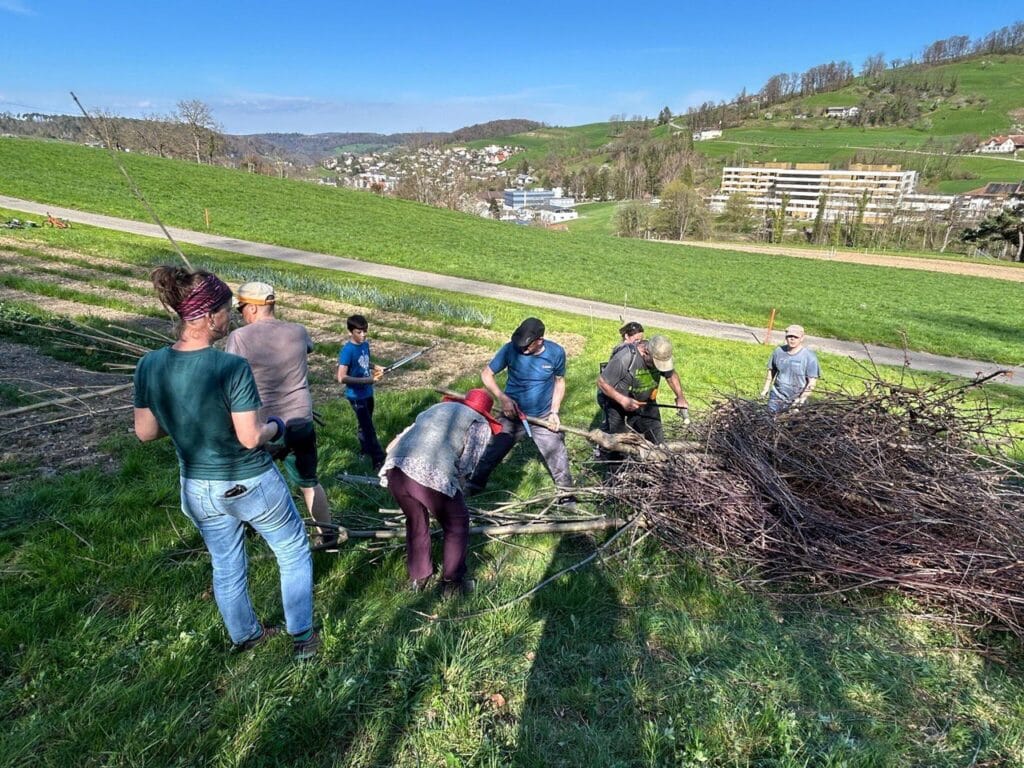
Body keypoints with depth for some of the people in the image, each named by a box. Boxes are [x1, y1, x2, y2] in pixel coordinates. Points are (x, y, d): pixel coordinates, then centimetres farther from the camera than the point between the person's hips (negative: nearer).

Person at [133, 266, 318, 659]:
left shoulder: (149, 366, -11)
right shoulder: (232, 367, -28)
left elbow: (145, 432, -1)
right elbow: (251, 438, -23)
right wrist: (276, 425, -3)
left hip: (199, 489, 5)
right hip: (252, 484, -5)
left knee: (226, 565, 26)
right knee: (294, 554, 20)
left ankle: (246, 636, 48)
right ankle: (303, 638, 31)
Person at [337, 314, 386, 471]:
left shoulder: (365, 344, 0)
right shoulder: (347, 351, -24)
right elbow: (341, 378, -30)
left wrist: (375, 368, -2)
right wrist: (368, 380, -30)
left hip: (368, 392, 7)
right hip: (356, 395, -7)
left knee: (365, 424, 24)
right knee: (369, 429, -3)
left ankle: (365, 449, 44)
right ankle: (379, 461, 4)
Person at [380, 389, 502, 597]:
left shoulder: (437, 407, 34)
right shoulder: (481, 425, 19)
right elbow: (465, 467, 7)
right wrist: (457, 490, 23)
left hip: (395, 468, 6)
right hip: (432, 475, -5)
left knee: (415, 521, 30)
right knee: (457, 525, 20)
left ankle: (418, 578, 43)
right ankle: (452, 583, 29)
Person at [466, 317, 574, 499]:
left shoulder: (556, 353, -14)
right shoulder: (511, 349, -19)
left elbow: (560, 381, 2)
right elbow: (486, 373, -10)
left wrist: (554, 412, -7)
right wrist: (502, 398, -23)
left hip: (544, 418, 1)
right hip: (513, 415, 0)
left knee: (558, 459, 7)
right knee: (491, 454, 5)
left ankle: (567, 496, 29)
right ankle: (473, 487, 27)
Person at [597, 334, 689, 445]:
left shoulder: (660, 355, -14)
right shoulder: (624, 358, -32)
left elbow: (671, 375, 7)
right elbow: (602, 382, -23)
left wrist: (680, 397, -7)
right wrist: (623, 400, -29)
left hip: (646, 402, 5)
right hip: (618, 404, -5)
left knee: (657, 442, 3)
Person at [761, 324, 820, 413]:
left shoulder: (809, 357, -10)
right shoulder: (778, 351, 2)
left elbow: (812, 381, -10)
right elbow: (771, 371, 14)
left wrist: (802, 398, -18)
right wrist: (766, 388, 12)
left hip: (795, 399, -3)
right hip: (777, 396, 3)